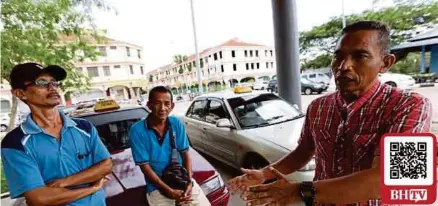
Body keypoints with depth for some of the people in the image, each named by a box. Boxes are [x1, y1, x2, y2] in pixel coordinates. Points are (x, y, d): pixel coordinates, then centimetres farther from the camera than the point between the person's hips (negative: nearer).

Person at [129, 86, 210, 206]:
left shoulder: (177, 124, -2)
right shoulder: (137, 131, -12)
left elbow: (185, 154, 1)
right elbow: (145, 166, -11)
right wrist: (169, 191, -16)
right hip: (157, 187, -2)